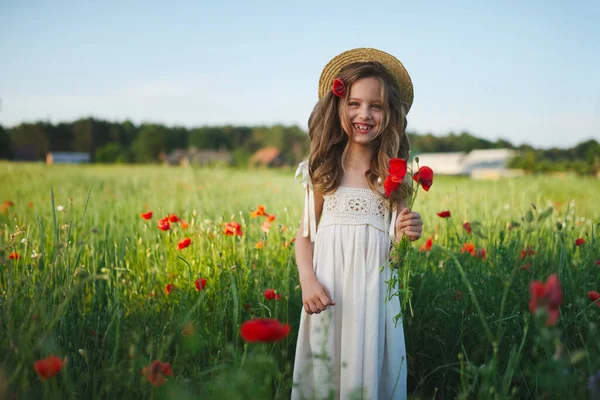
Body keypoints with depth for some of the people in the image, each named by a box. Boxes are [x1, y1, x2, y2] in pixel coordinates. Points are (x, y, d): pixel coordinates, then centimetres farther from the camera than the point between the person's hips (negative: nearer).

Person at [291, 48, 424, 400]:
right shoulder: (322, 170, 2)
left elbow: (395, 244, 5)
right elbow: (305, 235, 5)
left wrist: (407, 235, -16)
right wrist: (308, 282, -9)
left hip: (375, 288, 0)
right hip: (327, 289, 0)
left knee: (370, 368, 6)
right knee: (323, 371, 7)